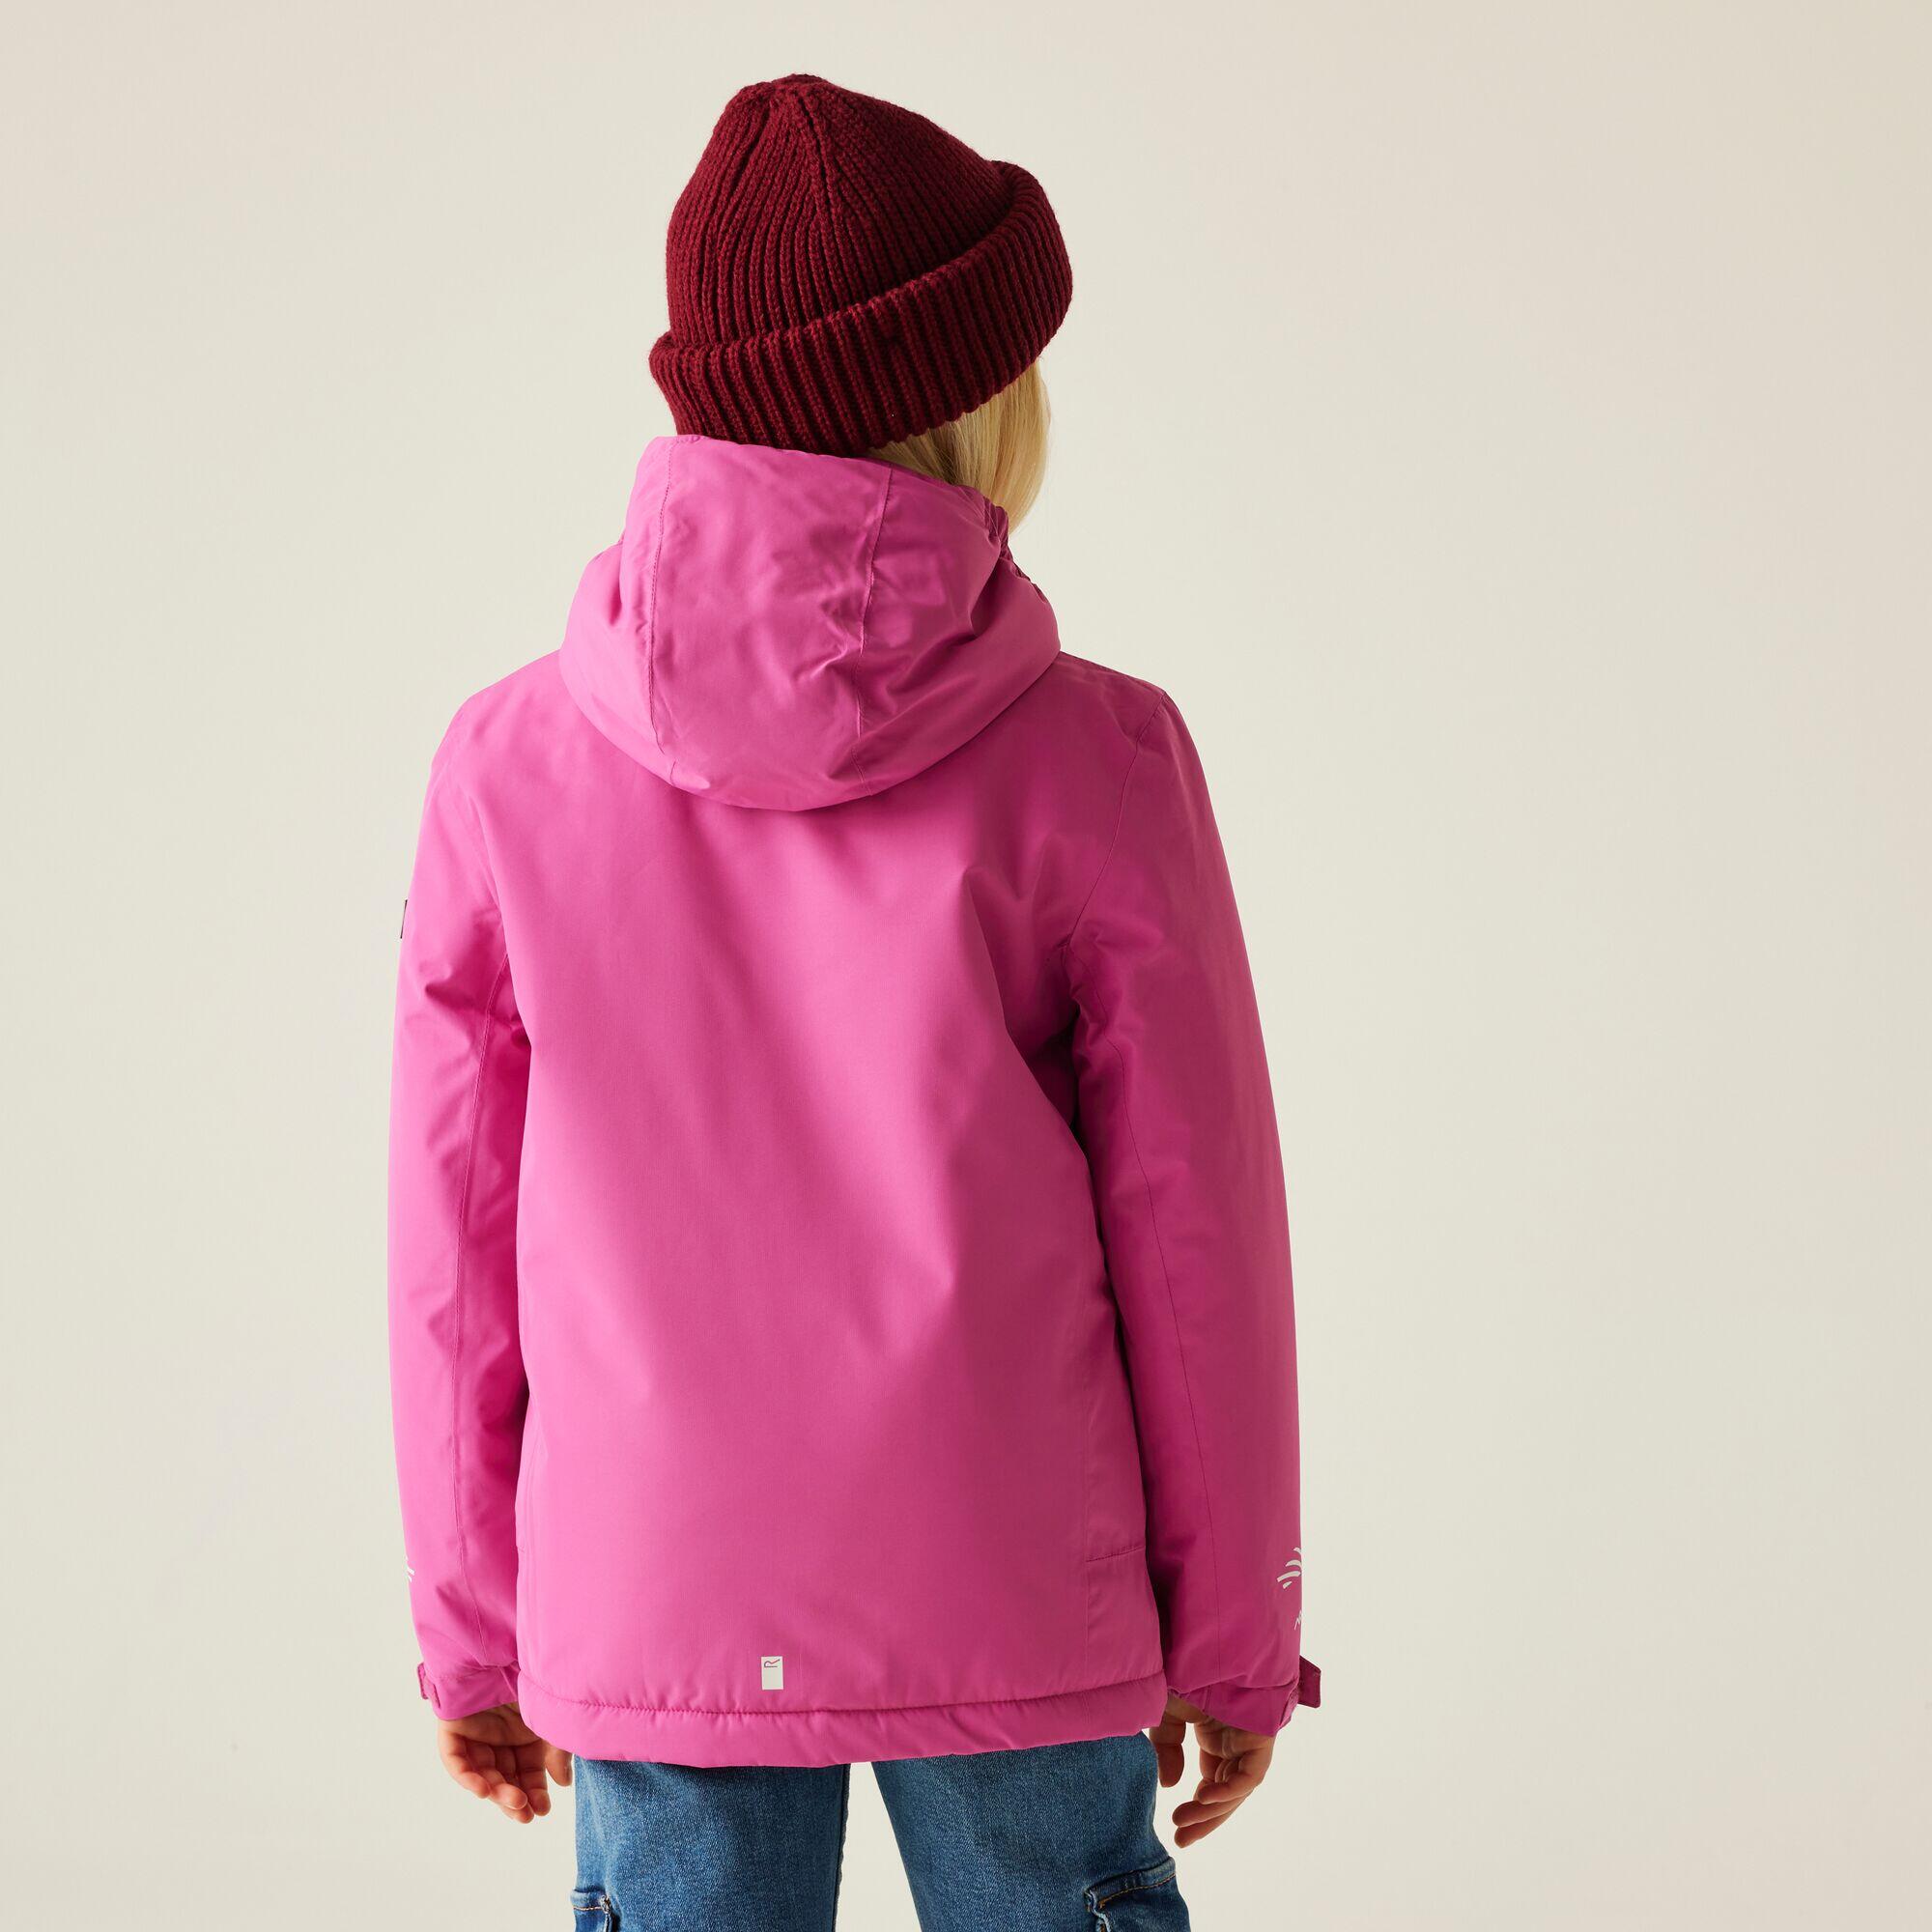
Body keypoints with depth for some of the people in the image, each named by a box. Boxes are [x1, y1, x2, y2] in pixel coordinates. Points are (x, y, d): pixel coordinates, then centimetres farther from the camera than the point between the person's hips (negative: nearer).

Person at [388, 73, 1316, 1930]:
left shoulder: (513, 762, -6)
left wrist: (473, 1628, 12)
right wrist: (1236, 1632, 6)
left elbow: (457, 1240, 0)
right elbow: (1195, 1230, -5)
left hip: (651, 1616, 2)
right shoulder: (1090, 761, -11)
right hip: (1014, 1612, -1)